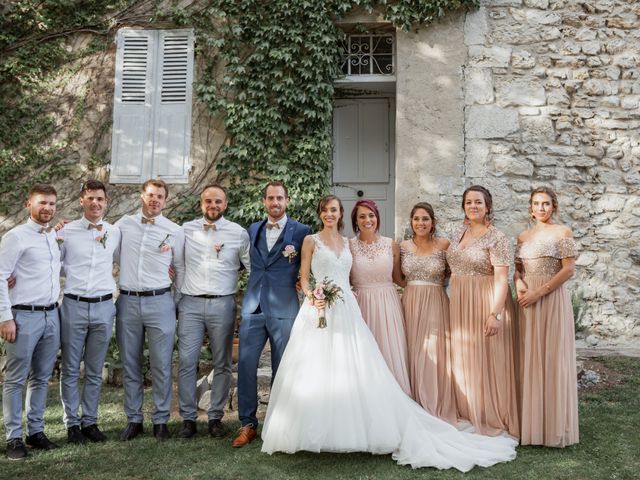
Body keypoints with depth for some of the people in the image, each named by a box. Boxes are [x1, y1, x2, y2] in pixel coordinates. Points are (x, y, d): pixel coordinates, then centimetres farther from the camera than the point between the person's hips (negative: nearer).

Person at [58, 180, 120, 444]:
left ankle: (90, 421, 22)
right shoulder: (66, 232, 0)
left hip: (103, 307, 2)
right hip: (73, 305, -1)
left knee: (95, 371, 11)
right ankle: (72, 423, 19)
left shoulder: (115, 233, 6)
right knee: (70, 370, 6)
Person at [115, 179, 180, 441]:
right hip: (127, 302, 2)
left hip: (159, 302, -1)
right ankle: (133, 420, 20)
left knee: (161, 366, 1)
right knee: (130, 366, 9)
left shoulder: (174, 230, 3)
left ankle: (161, 420, 14)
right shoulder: (123, 224, 8)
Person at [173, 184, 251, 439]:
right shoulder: (186, 230, 7)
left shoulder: (238, 233, 4)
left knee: (222, 364, 6)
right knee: (187, 362, -2)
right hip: (190, 303, 1)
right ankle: (188, 418, 10)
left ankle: (216, 418, 18)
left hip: (222, 304, 0)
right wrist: (178, 295, 5)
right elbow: (177, 265, 9)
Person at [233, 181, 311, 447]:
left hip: (283, 308, -3)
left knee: (282, 368, 6)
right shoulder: (253, 230, 13)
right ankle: (248, 423, 12)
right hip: (253, 306, 3)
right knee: (245, 364, 0)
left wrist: (294, 255, -9)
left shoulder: (301, 231, 1)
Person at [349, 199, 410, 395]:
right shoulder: (348, 245, -2)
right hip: (361, 305, -1)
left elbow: (399, 278, 12)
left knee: (391, 353, 4)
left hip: (388, 304, 1)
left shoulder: (391, 245, 3)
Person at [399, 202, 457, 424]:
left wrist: (435, 280, -3)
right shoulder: (404, 246, 6)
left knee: (434, 355, -2)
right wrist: (415, 284, 2)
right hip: (410, 304, 2)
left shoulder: (444, 245, -1)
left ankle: (436, 411, 12)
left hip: (435, 305, -2)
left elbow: (452, 272, 8)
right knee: (412, 355, 4)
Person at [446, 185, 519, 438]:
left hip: (485, 304, -7)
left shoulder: (496, 238, -11)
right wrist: (454, 303, 12)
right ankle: (467, 415, 27)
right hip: (460, 304, 7)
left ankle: (491, 419, 15)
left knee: (486, 359, 0)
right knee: (463, 359, 13)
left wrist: (496, 313, -23)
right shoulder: (458, 234, 10)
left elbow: (501, 278, -16)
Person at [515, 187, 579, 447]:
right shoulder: (523, 236, 13)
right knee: (529, 358, 7)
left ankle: (553, 425, 10)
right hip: (527, 301, 5)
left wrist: (539, 292, -15)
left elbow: (568, 270, -9)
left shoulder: (562, 231, -3)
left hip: (552, 299, -5)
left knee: (552, 358, -2)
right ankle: (531, 421, 17)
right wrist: (518, 282, -7)